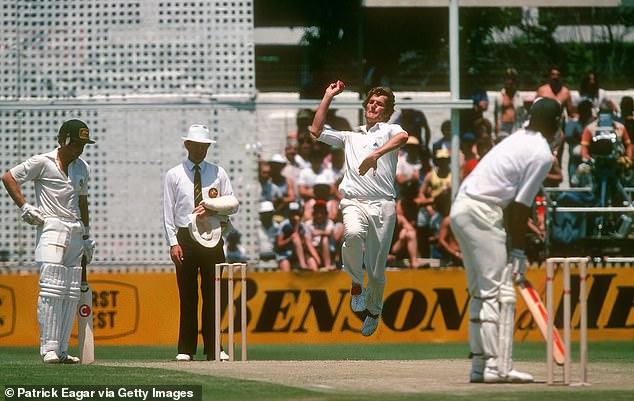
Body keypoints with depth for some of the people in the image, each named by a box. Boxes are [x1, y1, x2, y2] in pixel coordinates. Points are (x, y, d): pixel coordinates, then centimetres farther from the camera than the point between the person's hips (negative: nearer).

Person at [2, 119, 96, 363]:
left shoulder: (82, 168, 15)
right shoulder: (43, 162, -4)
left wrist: (86, 237, 25)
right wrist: (24, 207, -9)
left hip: (75, 232, 7)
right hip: (51, 228, -7)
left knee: (71, 294, 2)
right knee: (51, 289, -15)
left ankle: (61, 350, 5)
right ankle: (48, 349, -16)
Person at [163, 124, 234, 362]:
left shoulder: (218, 173, 10)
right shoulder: (174, 175, 6)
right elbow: (168, 211, 2)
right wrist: (173, 243, -8)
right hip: (185, 237, -1)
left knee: (212, 294, 1)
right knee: (187, 295, 0)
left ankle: (213, 348, 4)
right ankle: (186, 349, 2)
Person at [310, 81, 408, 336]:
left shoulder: (389, 130, 12)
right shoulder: (350, 137, 26)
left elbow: (402, 137, -13)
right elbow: (317, 131, 20)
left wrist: (376, 154, -30)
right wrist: (328, 97, 21)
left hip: (383, 205, -2)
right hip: (354, 202, 2)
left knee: (376, 269, -1)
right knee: (353, 234, -35)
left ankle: (374, 311, 24)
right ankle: (356, 282, -13)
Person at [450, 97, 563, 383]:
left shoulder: (517, 139, 18)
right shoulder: (542, 154, -7)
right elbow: (521, 206, -10)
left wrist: (515, 249, 17)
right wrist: (518, 251, -4)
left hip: (460, 207, 9)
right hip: (482, 213, -9)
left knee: (480, 292, 14)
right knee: (497, 292, -7)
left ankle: (480, 365, 15)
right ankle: (496, 367, -11)